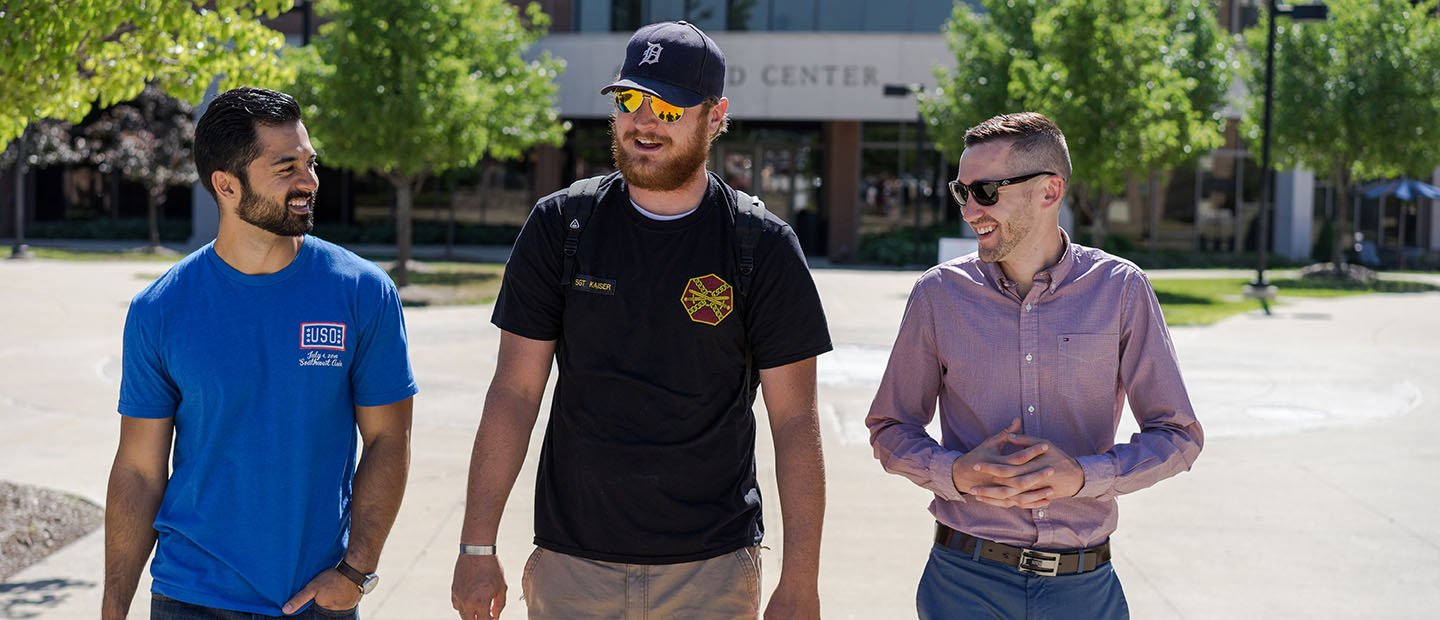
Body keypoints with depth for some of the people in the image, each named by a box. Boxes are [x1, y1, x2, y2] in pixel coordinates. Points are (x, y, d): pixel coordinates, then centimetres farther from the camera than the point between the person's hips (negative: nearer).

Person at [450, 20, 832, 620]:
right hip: (571, 562, 1)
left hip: (714, 570, -1)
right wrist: (477, 548, -3)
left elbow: (795, 421, -3)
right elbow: (515, 392, 1)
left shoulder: (764, 246, -3)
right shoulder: (560, 226, 1)